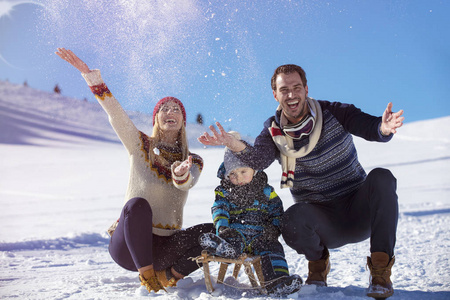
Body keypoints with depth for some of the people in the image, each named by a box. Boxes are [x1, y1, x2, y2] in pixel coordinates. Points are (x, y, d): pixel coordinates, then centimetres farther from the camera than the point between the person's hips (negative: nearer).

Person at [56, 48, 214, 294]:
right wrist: (90, 75, -19)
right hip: (127, 245, -2)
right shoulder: (140, 146, 3)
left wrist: (180, 174, -42)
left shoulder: (194, 162, 5)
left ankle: (169, 276, -6)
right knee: (138, 204, -34)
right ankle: (146, 274, -21)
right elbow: (115, 113, -10)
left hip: (163, 247, 2)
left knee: (212, 233, -22)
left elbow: (186, 183, -18)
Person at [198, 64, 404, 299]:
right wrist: (235, 145, -45)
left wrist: (383, 128, -48)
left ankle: (380, 269, -19)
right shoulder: (273, 131, -2)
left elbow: (369, 126, -22)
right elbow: (258, 160, -22)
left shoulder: (333, 113, -7)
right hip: (325, 225, 0)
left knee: (381, 178, -29)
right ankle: (318, 262, 3)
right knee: (291, 220, -33)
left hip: (360, 211, 0)